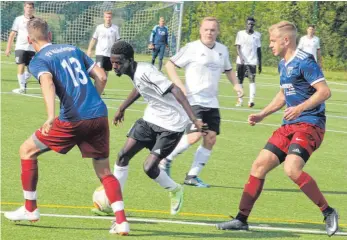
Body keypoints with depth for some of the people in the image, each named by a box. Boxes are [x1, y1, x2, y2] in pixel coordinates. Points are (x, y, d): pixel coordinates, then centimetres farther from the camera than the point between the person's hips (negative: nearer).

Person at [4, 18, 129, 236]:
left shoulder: (39, 61, 2)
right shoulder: (73, 50, 19)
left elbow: (47, 82, -20)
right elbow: (101, 76, 16)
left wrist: (51, 116, -32)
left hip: (74, 119, -5)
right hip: (100, 115, 5)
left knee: (27, 150, 15)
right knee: (105, 172, 14)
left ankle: (30, 209, 20)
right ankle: (122, 222, -2)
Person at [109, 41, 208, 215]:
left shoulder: (146, 72, -27)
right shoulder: (134, 72, -1)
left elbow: (175, 91, -32)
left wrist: (194, 120, -38)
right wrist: (122, 108, 35)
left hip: (171, 125, -8)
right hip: (151, 118, 8)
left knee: (149, 167, -10)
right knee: (124, 155, 0)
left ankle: (175, 191, 19)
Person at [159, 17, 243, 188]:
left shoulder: (222, 50, 10)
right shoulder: (192, 48, -7)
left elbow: (228, 69, 28)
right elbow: (170, 65, -3)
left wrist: (236, 84, 10)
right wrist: (179, 85, -15)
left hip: (212, 103, 6)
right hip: (193, 100, -6)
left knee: (210, 139, -1)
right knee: (195, 135, -19)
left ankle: (192, 176, 9)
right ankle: (167, 159, 5)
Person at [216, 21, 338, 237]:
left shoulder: (304, 61, -13)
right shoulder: (283, 64, 16)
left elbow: (325, 91, -20)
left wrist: (300, 108, -30)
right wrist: (262, 115, 23)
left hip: (309, 124, -9)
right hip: (289, 126, 9)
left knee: (292, 169, -27)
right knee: (259, 166, 4)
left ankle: (328, 213, -11)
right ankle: (241, 219, 11)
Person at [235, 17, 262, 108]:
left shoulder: (257, 35, 7)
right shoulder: (240, 34, 5)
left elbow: (259, 50, 11)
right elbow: (238, 47, -1)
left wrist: (260, 63, 9)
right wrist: (241, 57, -18)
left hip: (252, 62, -1)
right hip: (241, 61, 1)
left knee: (252, 80, -14)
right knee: (240, 80, 5)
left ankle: (251, 100, -23)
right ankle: (240, 100, 15)